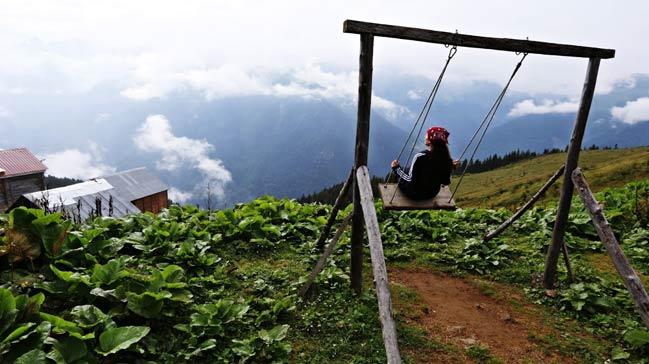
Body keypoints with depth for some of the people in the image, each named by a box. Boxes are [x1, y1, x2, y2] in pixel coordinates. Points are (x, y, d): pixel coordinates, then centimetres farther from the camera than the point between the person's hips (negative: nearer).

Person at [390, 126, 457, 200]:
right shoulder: (447, 159, -16)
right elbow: (446, 182, -6)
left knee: (405, 170, 23)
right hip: (432, 194, 5)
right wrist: (451, 168, 8)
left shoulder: (420, 157, -29)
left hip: (414, 194, -4)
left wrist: (396, 168, -10)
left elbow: (410, 179, -23)